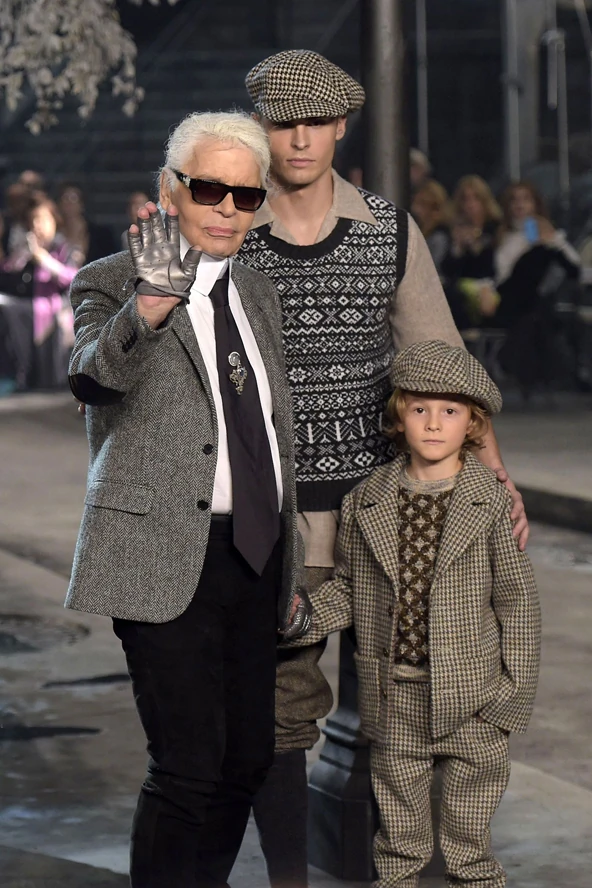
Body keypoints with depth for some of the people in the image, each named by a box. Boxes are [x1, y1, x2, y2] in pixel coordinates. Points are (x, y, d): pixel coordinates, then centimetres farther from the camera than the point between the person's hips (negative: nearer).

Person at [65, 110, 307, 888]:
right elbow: (92, 378, -26)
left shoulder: (258, 294, 16)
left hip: (254, 555, 7)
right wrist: (151, 305, -45)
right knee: (189, 769, -10)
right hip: (168, 555, -7)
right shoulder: (112, 283, -4)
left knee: (248, 758, 9)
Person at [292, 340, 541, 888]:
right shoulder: (365, 503, 2)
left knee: (470, 838, 7)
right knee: (398, 826, 14)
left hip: (470, 702, -2)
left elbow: (516, 599, -2)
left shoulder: (490, 502, -5)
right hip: (393, 699, 2)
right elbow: (349, 588, 10)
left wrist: (514, 690, -4)